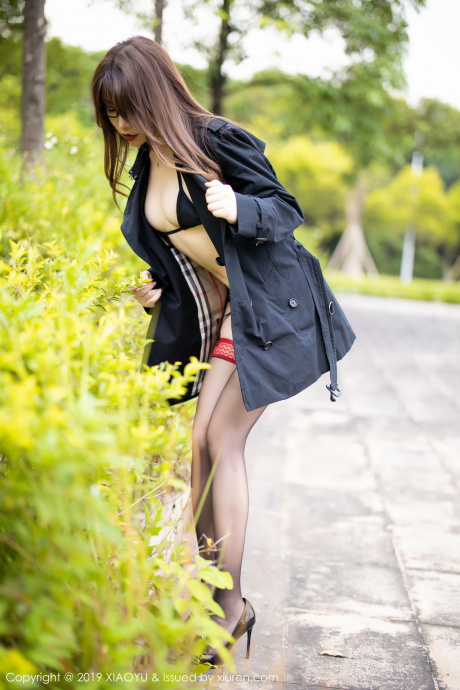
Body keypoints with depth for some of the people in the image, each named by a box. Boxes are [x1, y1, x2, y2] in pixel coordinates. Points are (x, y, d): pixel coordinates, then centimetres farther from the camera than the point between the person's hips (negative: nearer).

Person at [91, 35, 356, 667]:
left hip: (270, 309, -7)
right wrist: (156, 287, 3)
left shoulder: (218, 141, -15)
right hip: (218, 316, 8)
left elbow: (286, 209, -11)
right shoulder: (147, 166, 9)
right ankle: (210, 588, 16)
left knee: (221, 440, -12)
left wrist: (237, 208, -30)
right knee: (204, 441, 3)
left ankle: (232, 603, -3)